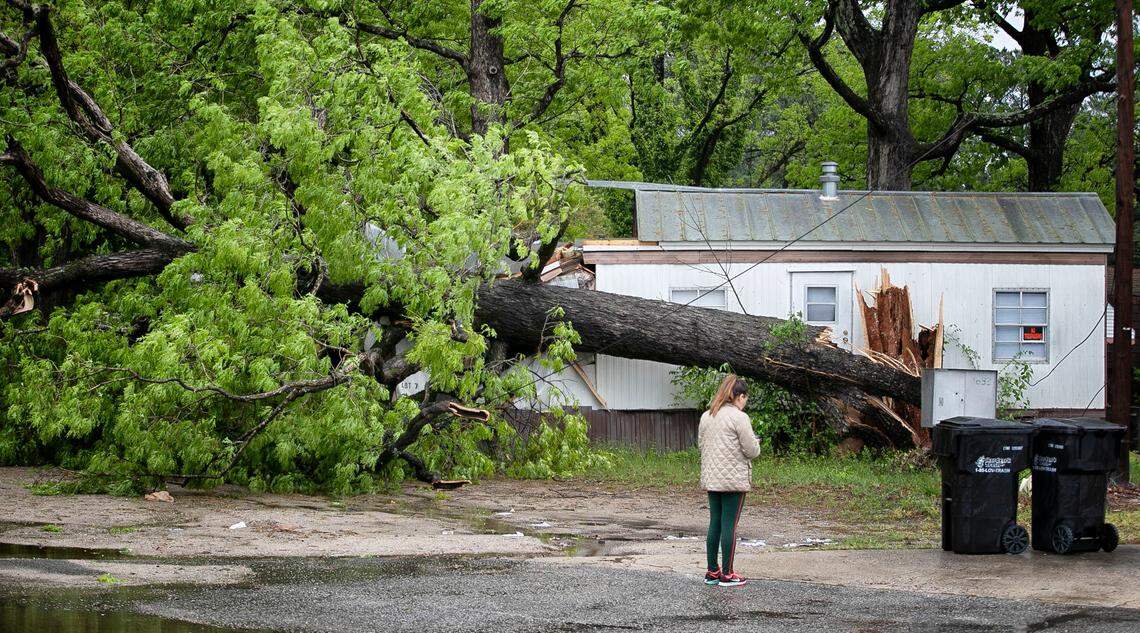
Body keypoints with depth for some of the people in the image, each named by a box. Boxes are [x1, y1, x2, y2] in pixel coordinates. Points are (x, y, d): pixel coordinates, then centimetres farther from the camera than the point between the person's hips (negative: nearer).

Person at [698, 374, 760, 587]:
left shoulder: (706, 416, 9)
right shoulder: (739, 417, -12)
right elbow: (752, 451, -12)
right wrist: (755, 442, 10)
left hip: (711, 479, 7)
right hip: (734, 479, -7)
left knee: (714, 523, 13)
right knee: (729, 525, -1)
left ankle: (712, 571, 17)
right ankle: (727, 574, 2)